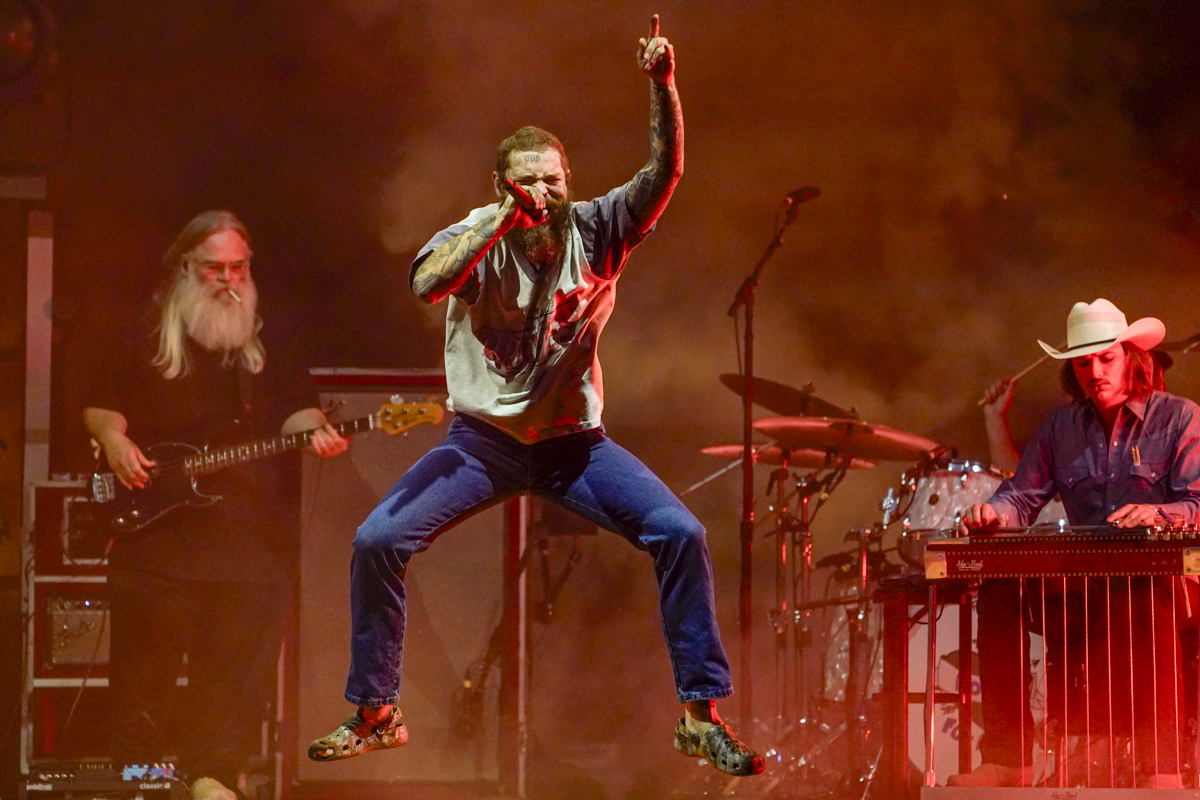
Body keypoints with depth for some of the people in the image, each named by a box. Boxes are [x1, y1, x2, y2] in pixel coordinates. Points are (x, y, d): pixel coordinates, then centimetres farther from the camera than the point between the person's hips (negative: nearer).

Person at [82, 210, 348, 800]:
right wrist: (112, 438, -6)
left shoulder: (270, 342, 14)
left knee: (239, 659, -4)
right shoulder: (142, 340, 11)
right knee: (144, 663, -1)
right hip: (155, 527, -1)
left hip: (252, 535, 1)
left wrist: (313, 431, -14)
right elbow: (99, 402, 15)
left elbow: (294, 406, 8)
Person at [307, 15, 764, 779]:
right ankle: (375, 713, 3)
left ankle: (702, 714, -5)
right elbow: (426, 284, -34)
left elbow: (666, 172, -23)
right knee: (378, 540, -15)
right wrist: (502, 221, -40)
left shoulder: (595, 230, -9)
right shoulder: (476, 239, -13)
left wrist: (664, 85, -37)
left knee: (680, 533, -16)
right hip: (483, 438, 0)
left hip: (573, 441, 1)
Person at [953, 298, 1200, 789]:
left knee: (1152, 601, -40)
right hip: (1083, 590, 5)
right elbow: (1024, 495, 11)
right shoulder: (1061, 427, 15)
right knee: (1000, 591, -21)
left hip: (1158, 578, -5)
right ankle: (1006, 757, -22)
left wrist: (1155, 513, -32)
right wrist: (995, 512, -14)